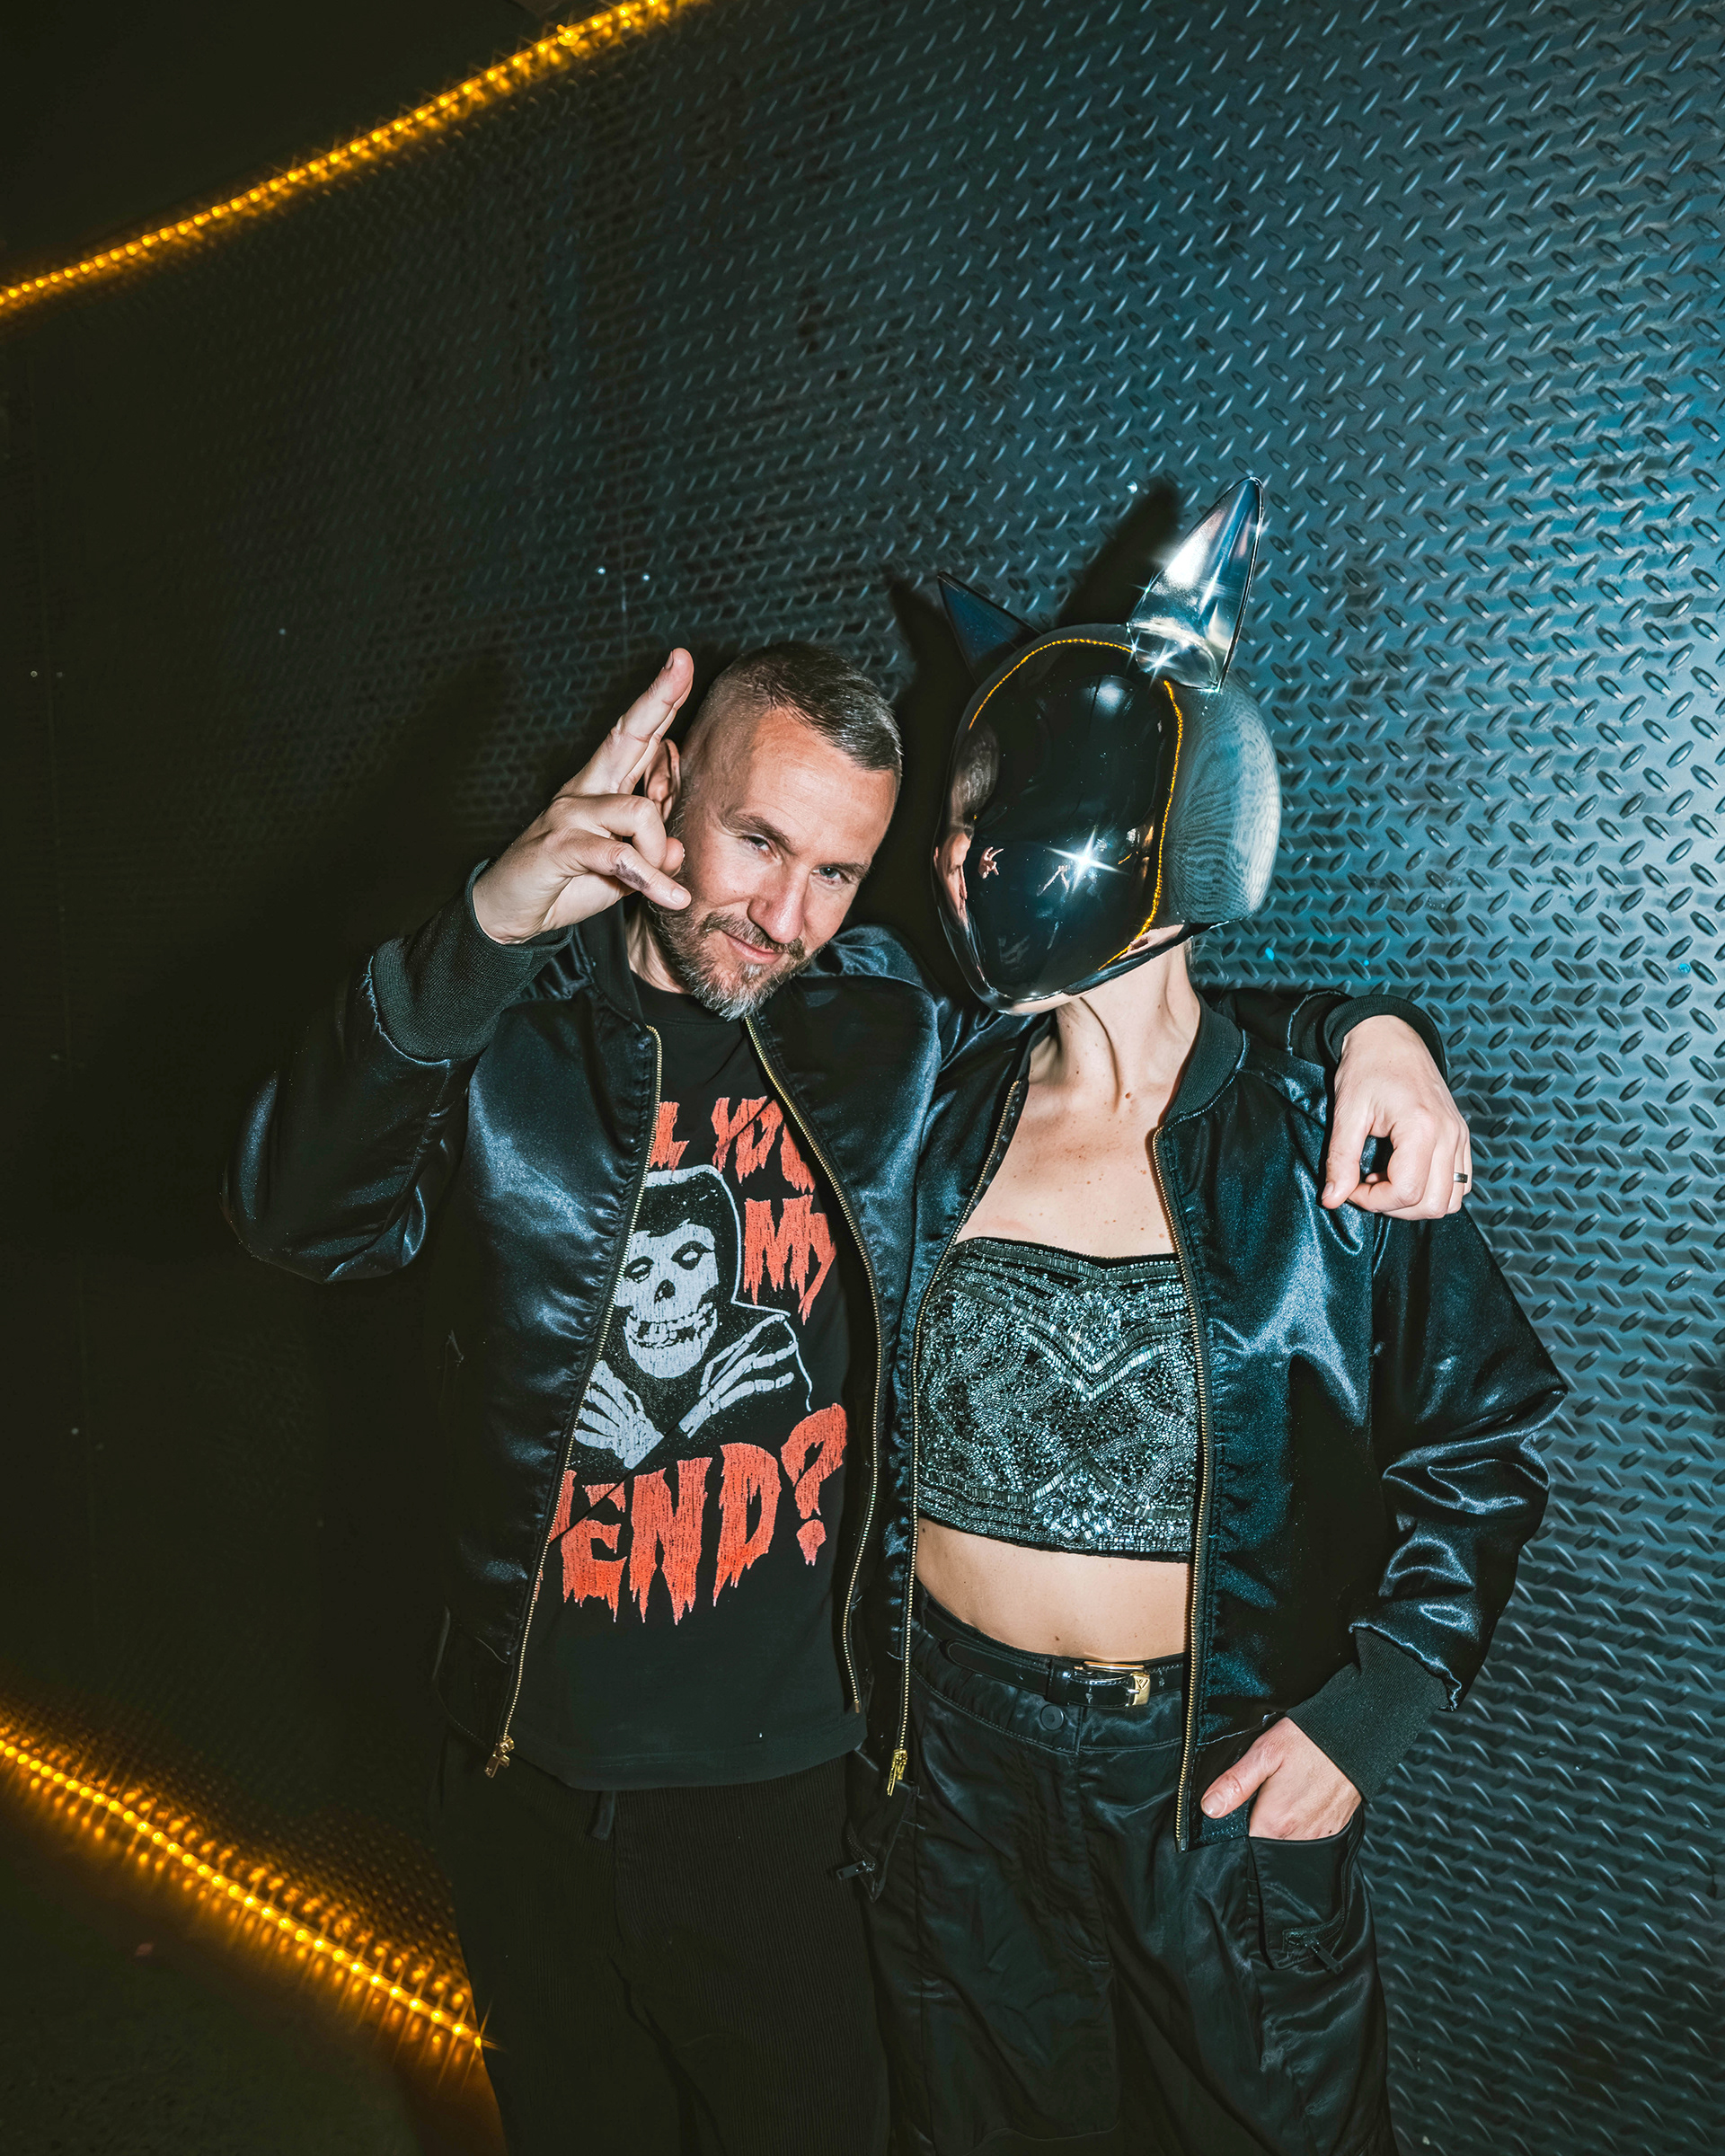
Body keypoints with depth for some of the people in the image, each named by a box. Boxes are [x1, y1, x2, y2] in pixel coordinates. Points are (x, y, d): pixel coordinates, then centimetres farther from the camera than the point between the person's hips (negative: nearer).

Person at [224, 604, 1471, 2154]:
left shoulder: (895, 1040, -5)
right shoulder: (509, 1027, -9)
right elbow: (305, 1215, -25)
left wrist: (1360, 1027, -12)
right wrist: (485, 926, -37)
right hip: (533, 1774, 1)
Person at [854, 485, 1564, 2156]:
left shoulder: (1319, 1143, -14)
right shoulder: (941, 1124, -4)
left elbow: (1482, 1436, -5)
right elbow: (882, 1440, 6)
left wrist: (1370, 1705, -12)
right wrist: (876, 1701, 5)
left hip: (1221, 1776, -3)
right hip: (957, 1751, 3)